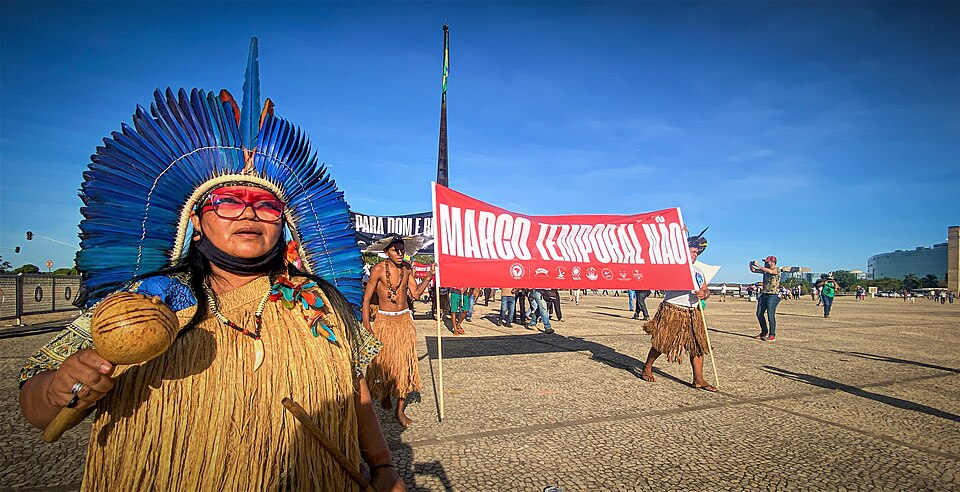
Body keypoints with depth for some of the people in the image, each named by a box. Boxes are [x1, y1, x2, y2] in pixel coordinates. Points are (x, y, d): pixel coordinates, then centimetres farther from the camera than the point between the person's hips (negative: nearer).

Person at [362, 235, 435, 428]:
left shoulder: (407, 267, 2)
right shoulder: (379, 269, -12)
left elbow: (415, 293, 5)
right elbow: (366, 298, -9)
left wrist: (430, 276, -7)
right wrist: (367, 327, -13)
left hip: (405, 320, 4)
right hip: (385, 320, -4)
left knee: (405, 364, 3)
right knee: (383, 361, 5)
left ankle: (400, 410, 15)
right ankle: (384, 394, 38)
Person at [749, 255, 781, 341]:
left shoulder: (777, 270, -7)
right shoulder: (765, 270, 14)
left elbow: (770, 271, -28)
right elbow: (753, 270, 19)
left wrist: (758, 265, -26)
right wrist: (751, 265, -2)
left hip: (773, 296, -8)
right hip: (764, 294, 8)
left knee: (770, 315, -10)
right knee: (759, 314, 9)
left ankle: (772, 335, -2)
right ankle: (764, 332, 21)